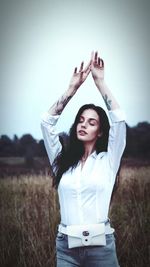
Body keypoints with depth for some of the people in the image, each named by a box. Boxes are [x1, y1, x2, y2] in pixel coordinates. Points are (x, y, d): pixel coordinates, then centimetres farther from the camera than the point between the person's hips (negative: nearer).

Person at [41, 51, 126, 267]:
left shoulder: (107, 160, 3)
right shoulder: (62, 160, 9)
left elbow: (119, 119, -7)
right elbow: (47, 122, 2)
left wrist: (100, 81, -4)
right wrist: (73, 88, -2)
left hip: (101, 246, -2)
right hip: (66, 247, 2)